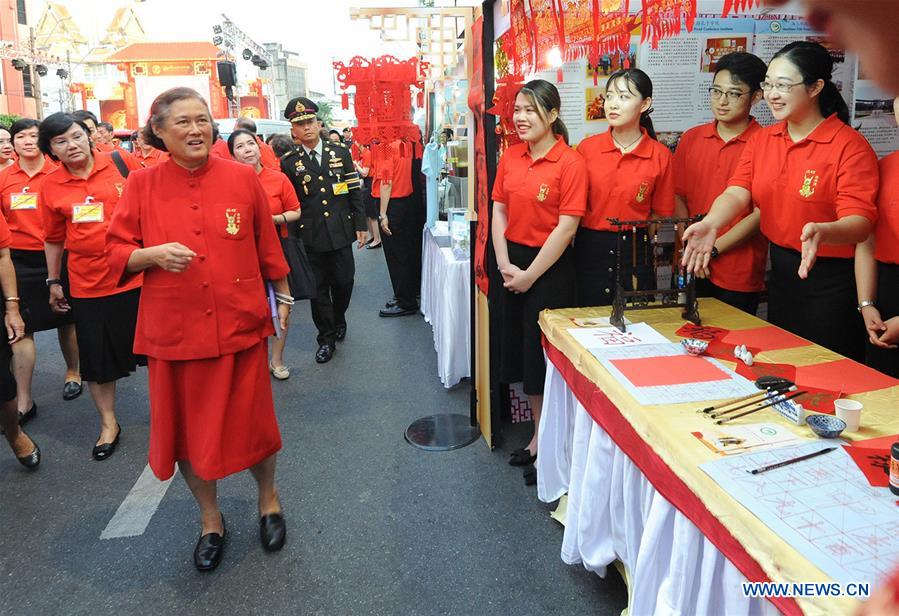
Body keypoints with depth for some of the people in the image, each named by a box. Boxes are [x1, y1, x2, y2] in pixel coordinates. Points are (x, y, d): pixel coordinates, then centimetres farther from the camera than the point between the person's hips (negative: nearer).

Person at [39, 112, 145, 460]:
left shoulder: (119, 164, -4)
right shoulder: (51, 187, 1)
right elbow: (53, 239, 11)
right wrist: (53, 281, 14)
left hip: (136, 276, -1)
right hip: (87, 284, 2)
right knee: (98, 359, 11)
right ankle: (108, 424, 30)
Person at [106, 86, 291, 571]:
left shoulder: (242, 177, -1)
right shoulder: (142, 185, -1)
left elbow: (267, 243, 7)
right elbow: (116, 252, 3)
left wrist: (283, 295, 12)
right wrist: (153, 254, -17)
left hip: (240, 325, -1)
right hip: (174, 329, 1)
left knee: (251, 421, 9)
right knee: (187, 426, 12)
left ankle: (268, 500, 38)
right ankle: (210, 518, 36)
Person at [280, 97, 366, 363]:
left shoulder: (341, 153, 5)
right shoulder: (288, 163, 0)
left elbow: (355, 192, 6)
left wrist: (360, 225, 3)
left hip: (341, 232, 1)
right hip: (311, 237, -1)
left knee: (343, 281, 8)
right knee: (319, 288, 5)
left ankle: (339, 320, 37)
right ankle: (327, 338, 17)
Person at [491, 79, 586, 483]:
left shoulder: (570, 162, -12)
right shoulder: (510, 158, 6)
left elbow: (567, 226, -16)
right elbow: (499, 211, 8)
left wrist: (530, 275, -14)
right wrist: (505, 264, -4)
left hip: (551, 268, -6)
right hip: (513, 265, 6)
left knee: (546, 357, 3)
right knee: (523, 354, 14)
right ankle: (538, 437, 32)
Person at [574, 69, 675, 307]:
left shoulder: (660, 156, -4)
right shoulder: (587, 147, -2)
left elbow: (660, 214, 4)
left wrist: (633, 228, -4)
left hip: (634, 251, 0)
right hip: (589, 249, 1)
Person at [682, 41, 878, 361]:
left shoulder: (850, 146, -13)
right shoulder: (761, 139, 5)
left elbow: (859, 221, -20)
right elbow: (737, 193, -8)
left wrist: (821, 233, -42)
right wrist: (710, 224, -29)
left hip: (831, 278, -5)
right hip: (781, 269, 5)